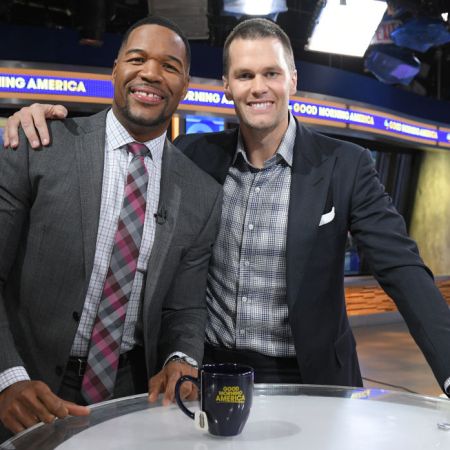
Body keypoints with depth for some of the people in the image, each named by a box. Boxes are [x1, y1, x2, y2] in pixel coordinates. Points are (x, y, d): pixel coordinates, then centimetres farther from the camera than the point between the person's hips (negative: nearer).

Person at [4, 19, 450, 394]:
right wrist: (44, 117, -16)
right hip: (212, 373, 2)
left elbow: (402, 268, -14)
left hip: (307, 381, -2)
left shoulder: (344, 166, -9)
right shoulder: (197, 155, -1)